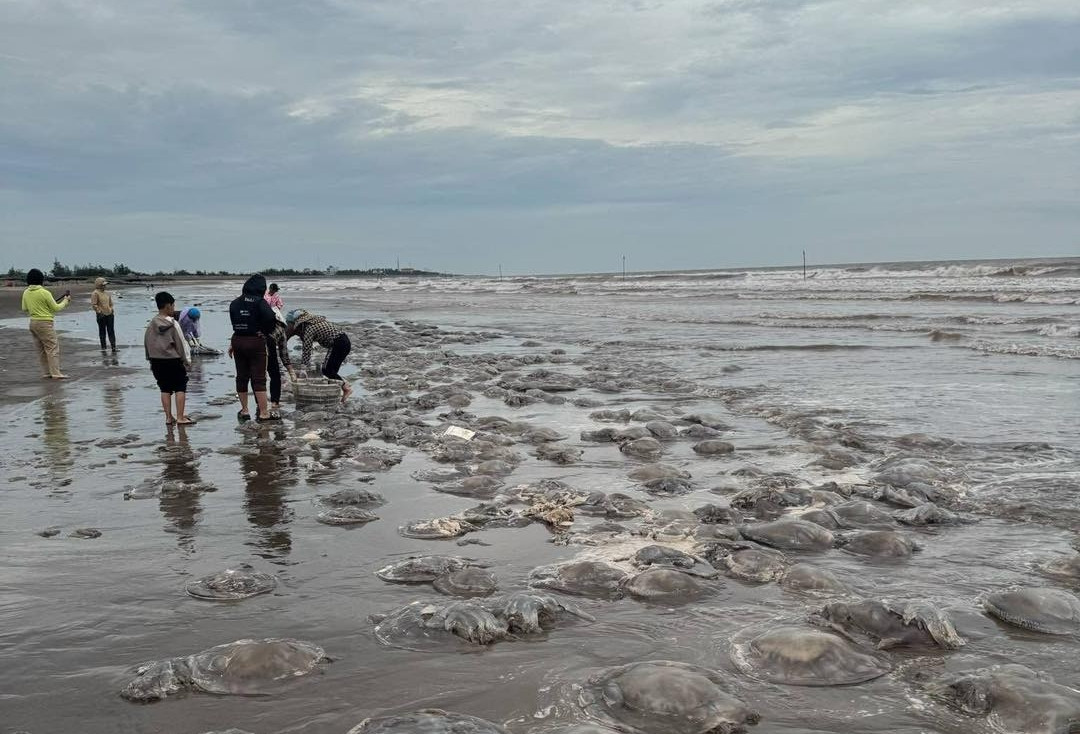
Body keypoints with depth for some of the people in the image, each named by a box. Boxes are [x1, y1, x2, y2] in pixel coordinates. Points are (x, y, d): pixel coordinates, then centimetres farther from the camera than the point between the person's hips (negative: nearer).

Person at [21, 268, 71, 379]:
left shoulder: (26, 293, 5)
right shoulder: (44, 293, -14)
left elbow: (25, 309, 14)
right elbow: (56, 308, -8)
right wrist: (66, 301, 7)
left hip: (33, 323, 7)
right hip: (45, 323, -7)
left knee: (41, 349, 13)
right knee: (52, 348, -5)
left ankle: (48, 372, 16)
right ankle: (55, 373, -10)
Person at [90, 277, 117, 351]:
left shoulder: (107, 293, 14)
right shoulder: (95, 293, -8)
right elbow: (93, 305, -13)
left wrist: (112, 310, 14)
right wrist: (99, 311, -17)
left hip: (110, 314, 6)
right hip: (102, 316, -6)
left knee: (111, 331, 4)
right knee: (102, 331, 3)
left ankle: (113, 346, 5)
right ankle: (103, 347, 9)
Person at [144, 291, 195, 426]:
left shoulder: (151, 324, 1)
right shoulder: (173, 324, -13)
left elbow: (146, 343, 8)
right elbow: (181, 343, -9)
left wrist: (151, 359, 17)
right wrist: (186, 360, 0)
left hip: (157, 361, 5)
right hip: (173, 360, -5)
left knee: (165, 389, 11)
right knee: (180, 388, 2)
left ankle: (169, 417, 12)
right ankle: (180, 417, -1)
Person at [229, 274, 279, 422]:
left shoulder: (235, 303, 6)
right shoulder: (260, 302, -10)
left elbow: (234, 323, 7)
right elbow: (271, 318, -25)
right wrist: (266, 332, -8)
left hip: (238, 341, 5)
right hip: (256, 342, -5)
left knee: (241, 377, 14)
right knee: (259, 378, -2)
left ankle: (244, 411, 22)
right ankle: (263, 413, -3)